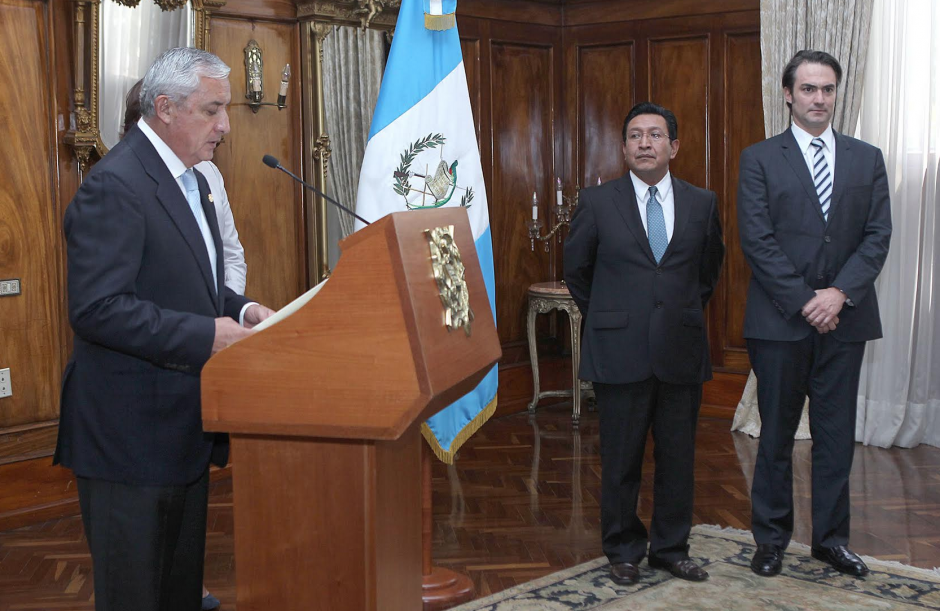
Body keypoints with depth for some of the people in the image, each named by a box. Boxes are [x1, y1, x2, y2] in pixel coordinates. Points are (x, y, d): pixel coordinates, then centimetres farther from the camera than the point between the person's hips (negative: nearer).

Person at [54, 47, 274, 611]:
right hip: (132, 432, -9)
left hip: (184, 426, 9)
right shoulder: (114, 185, -18)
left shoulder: (192, 180, 13)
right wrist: (206, 335, -25)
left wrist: (239, 309, 2)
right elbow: (96, 308, -26)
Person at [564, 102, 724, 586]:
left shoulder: (701, 204, 6)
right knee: (621, 459, 6)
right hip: (620, 352, -2)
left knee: (678, 456, 10)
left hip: (681, 351, 2)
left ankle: (671, 548, 25)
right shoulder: (597, 203, -1)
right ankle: (624, 551, 22)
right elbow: (576, 269, 11)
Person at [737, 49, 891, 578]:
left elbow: (878, 234, 2)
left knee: (837, 433, 8)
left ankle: (832, 537, 21)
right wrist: (804, 301, -13)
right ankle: (772, 538, 19)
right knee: (777, 434, 6)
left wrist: (841, 292, -12)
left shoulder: (867, 159, 9)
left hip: (845, 317, 2)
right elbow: (758, 241, -7)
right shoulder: (760, 159, 1)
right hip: (780, 318, -2)